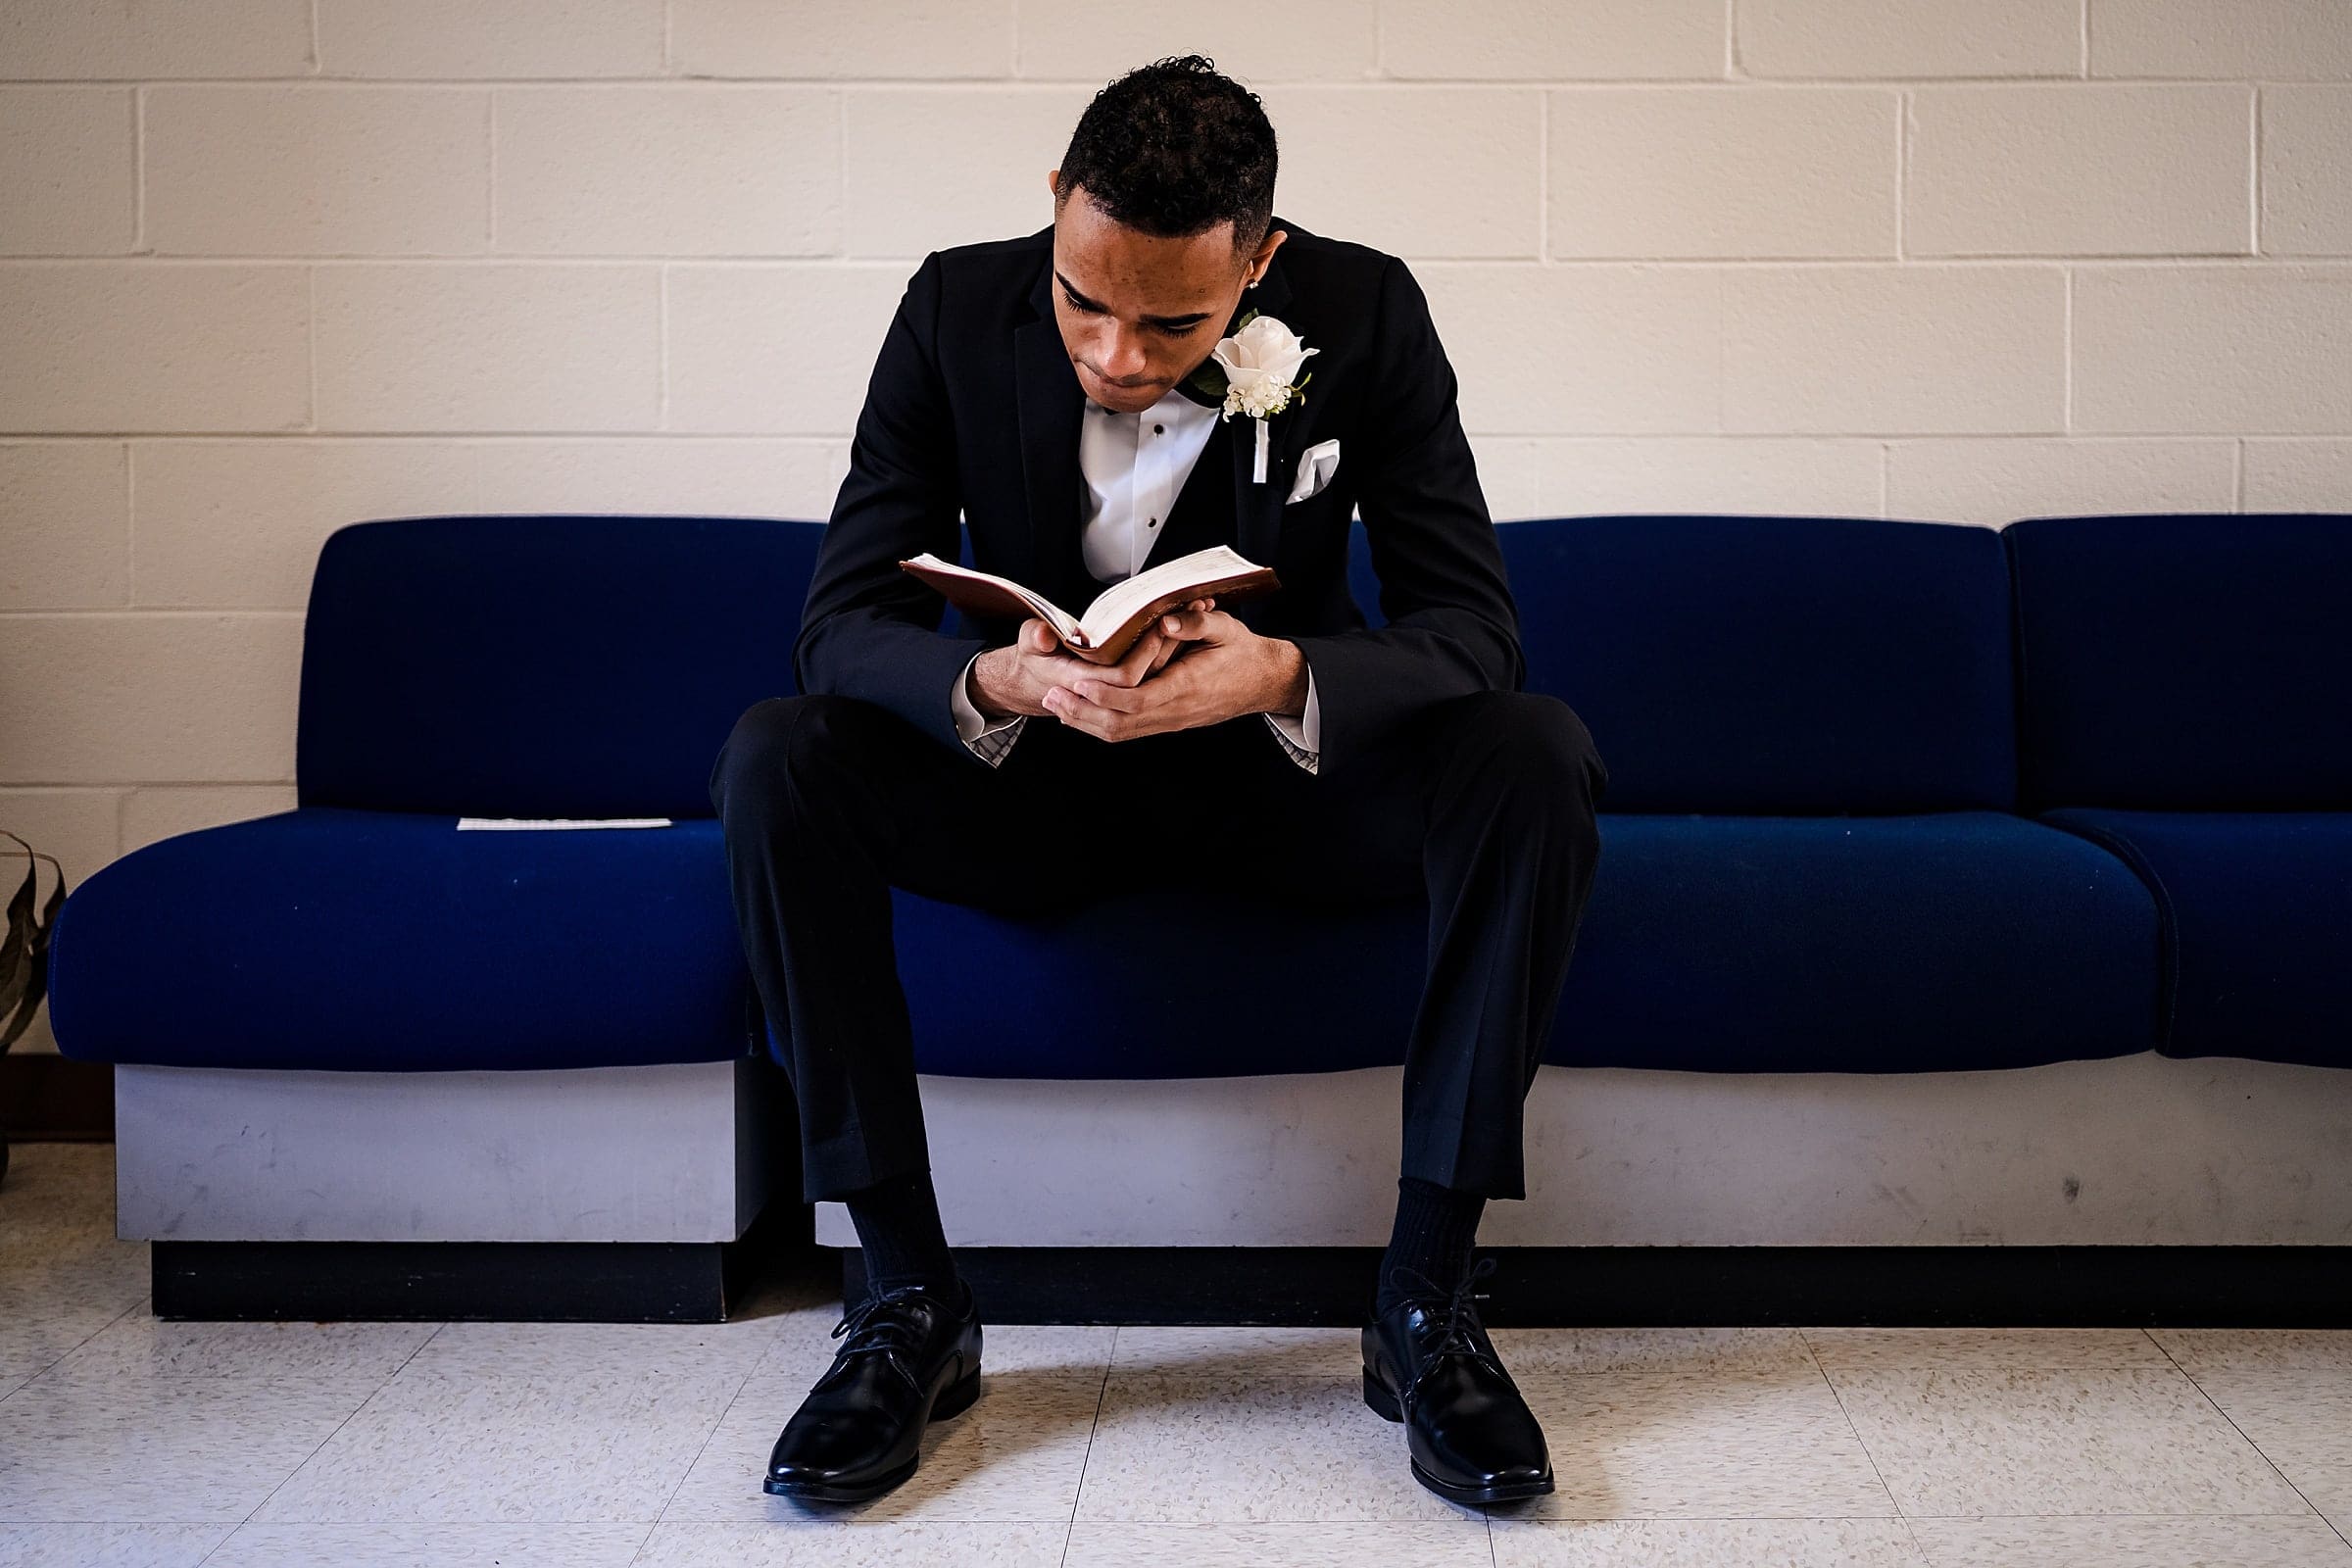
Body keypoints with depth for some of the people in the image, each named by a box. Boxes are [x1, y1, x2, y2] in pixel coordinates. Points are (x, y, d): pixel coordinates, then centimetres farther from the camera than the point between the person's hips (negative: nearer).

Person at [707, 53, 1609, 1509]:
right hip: (1041, 784, 1)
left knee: (1537, 756, -29)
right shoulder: (960, 310, -13)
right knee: (775, 761, -27)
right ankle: (912, 1301, -19)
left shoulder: (1364, 313, -15)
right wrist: (994, 681, -39)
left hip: (1284, 775, 0)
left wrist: (1283, 674, -40)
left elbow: (1470, 620, -18)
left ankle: (1428, 1297, -20)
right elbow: (845, 619, -16)